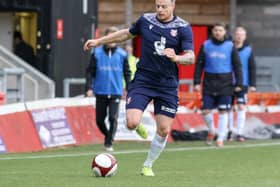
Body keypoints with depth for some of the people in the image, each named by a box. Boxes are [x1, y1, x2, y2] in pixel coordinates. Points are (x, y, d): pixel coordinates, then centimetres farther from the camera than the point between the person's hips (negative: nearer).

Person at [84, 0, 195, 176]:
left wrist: (176, 58, -33)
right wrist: (99, 41, 23)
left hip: (168, 85, 0)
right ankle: (139, 125, 23)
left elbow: (191, 57, -11)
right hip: (142, 81, 0)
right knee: (132, 123, -16)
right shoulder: (146, 20, 1)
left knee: (164, 130, 0)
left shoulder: (183, 28, -6)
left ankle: (148, 166, 21)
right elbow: (127, 33, 20)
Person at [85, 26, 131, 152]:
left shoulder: (122, 54, 1)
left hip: (116, 92, -1)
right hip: (100, 92, 1)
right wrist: (89, 87, -7)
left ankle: (109, 143, -1)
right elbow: (90, 71, 2)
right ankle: (108, 136, 32)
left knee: (113, 118, -12)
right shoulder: (97, 53, 0)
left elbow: (127, 73, 8)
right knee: (99, 120, 6)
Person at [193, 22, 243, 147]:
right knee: (205, 111, -2)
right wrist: (196, 82, 0)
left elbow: (237, 65, 4)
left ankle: (220, 138, 8)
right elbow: (199, 64, 6)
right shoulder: (206, 45, 4)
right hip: (209, 84, 1)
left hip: (225, 84, -1)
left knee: (223, 112, -1)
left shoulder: (230, 46, 2)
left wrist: (239, 83, -2)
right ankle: (211, 131, 25)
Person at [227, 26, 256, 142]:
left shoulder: (248, 50, 0)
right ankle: (230, 131, 22)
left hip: (242, 83, -1)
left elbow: (252, 68, 3)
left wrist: (252, 84, -1)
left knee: (241, 107, -6)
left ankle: (240, 133, -2)